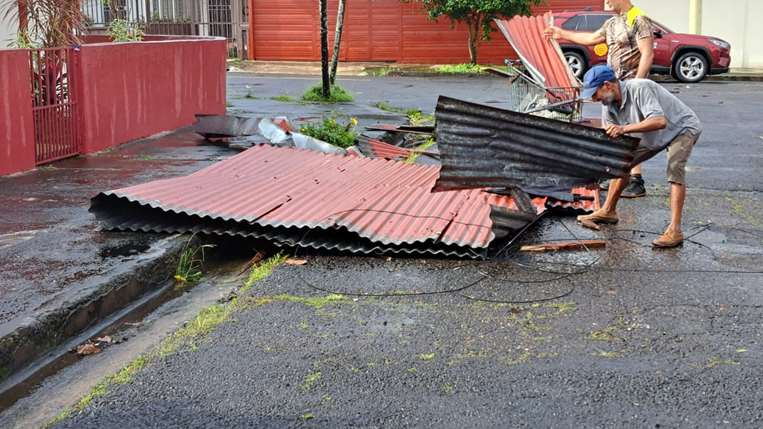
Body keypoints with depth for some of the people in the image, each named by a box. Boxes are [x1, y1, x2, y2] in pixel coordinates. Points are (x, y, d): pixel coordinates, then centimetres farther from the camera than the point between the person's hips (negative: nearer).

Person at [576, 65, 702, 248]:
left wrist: (624, 129, -51)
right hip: (653, 136, 9)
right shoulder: (609, 105, -9)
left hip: (682, 127, -9)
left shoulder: (639, 88, -34)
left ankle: (674, 231, -32)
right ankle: (608, 211, 24)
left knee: (675, 169, -28)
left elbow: (659, 121, -44)